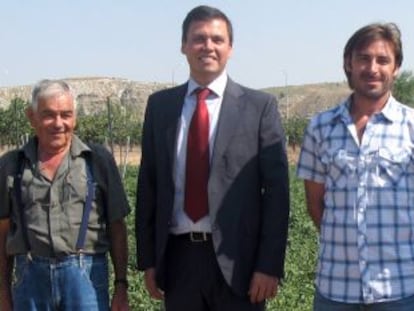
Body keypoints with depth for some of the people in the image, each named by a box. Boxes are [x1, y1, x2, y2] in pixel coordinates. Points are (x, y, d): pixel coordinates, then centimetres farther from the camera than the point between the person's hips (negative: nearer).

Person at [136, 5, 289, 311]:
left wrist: (269, 265, -10)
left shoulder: (260, 106, -2)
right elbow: (148, 184, 8)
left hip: (236, 258, -2)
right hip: (178, 257, 3)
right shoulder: (160, 105, 7)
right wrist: (148, 258, 4)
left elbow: (276, 190, -4)